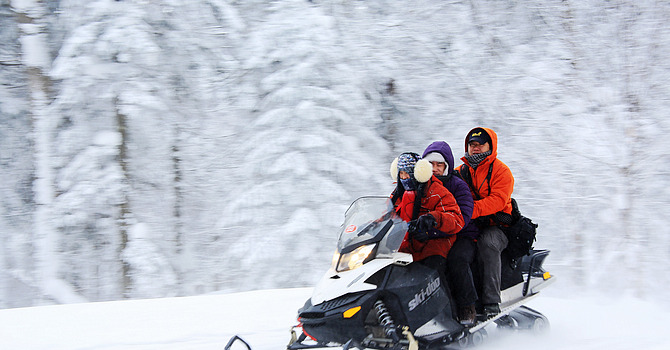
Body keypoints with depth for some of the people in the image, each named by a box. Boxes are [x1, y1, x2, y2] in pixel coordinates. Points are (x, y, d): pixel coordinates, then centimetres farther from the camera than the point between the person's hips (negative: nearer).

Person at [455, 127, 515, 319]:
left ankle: (491, 302, -39)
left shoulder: (500, 170, 2)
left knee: (487, 242, -36)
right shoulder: (461, 172, 18)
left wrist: (470, 210, -27)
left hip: (496, 226, -4)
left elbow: (498, 200, -14)